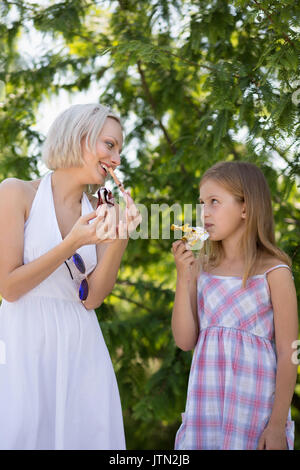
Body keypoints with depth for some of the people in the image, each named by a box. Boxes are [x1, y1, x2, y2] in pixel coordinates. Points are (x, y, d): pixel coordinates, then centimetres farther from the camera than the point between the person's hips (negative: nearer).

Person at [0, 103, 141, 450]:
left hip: (79, 346, 4)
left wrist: (118, 241, -12)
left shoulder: (100, 212, 8)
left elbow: (91, 298, 1)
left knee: (83, 432, 4)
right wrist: (73, 243, -18)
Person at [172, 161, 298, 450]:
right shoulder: (200, 268, 6)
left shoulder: (273, 272, -6)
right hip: (205, 401, 4)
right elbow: (185, 341, 3)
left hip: (254, 403, -4)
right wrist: (183, 278, -6)